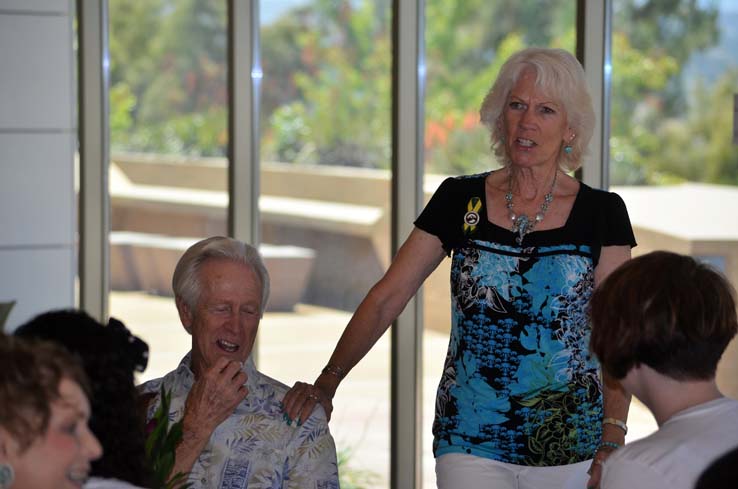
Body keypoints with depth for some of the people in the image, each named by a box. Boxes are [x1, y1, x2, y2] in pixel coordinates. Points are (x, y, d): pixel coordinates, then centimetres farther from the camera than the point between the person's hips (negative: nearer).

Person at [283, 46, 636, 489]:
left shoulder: (601, 214, -1)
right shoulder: (460, 202, 2)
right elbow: (385, 299, 1)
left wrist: (612, 442, -16)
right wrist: (327, 382, -10)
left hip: (572, 450, 0)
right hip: (471, 447, 0)